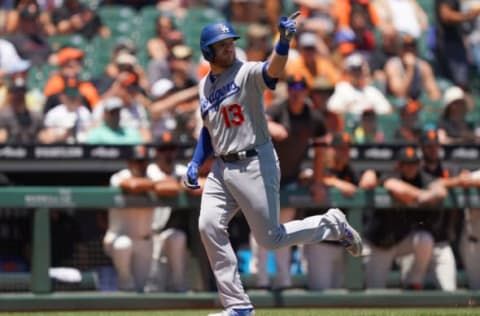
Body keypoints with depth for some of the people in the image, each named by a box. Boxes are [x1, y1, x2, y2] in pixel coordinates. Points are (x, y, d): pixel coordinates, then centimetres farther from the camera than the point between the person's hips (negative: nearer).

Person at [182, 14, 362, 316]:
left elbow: (274, 69, -34)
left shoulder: (247, 73, -10)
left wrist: (284, 42, -54)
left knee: (271, 239, -5)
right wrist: (195, 163, 12)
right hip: (222, 168, 7)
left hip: (255, 164, -7)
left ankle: (332, 224, 20)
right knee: (209, 226, -9)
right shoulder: (205, 86, 11)